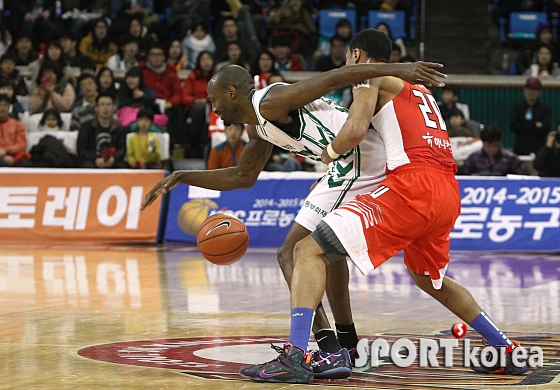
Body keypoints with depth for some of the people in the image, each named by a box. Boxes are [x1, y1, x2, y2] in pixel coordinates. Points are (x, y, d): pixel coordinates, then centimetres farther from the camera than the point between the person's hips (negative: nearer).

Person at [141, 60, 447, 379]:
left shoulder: (270, 103, -8)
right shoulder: (259, 127, 22)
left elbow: (333, 78, -17)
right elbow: (242, 177, 36)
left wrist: (395, 69, -25)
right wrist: (181, 177, 32)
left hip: (357, 161, -10)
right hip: (376, 163, 10)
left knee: (292, 254, -7)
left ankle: (330, 351, -16)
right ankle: (346, 341, 39)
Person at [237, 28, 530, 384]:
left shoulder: (370, 77, 9)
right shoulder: (418, 90, 33)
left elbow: (356, 130, -8)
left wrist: (331, 152, 11)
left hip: (412, 185, -8)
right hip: (449, 193, 8)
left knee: (310, 251, -7)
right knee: (429, 278, 34)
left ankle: (296, 357, -24)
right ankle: (506, 351, 32)